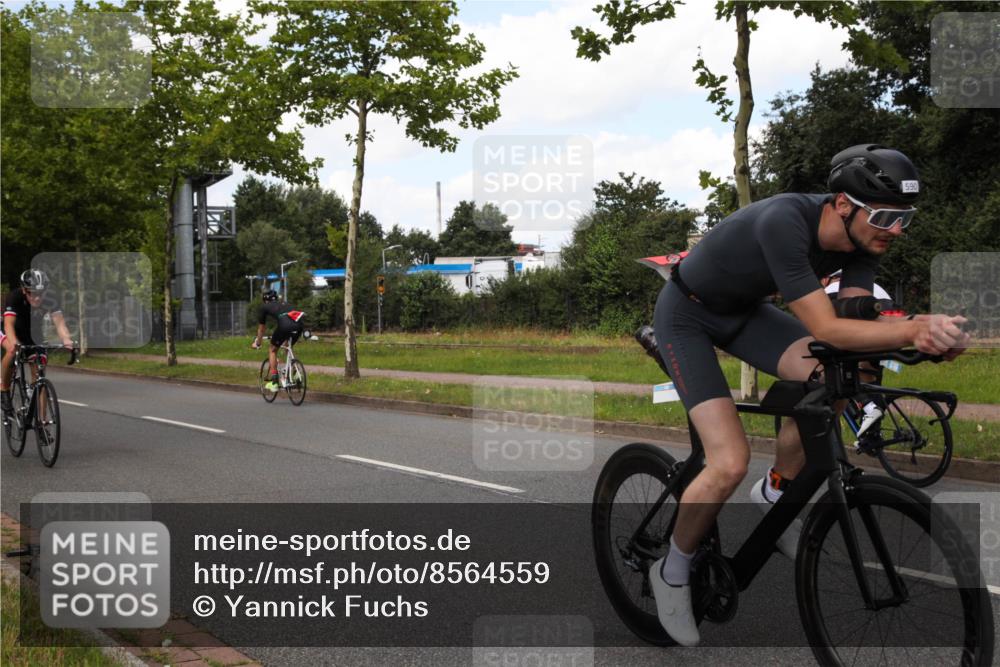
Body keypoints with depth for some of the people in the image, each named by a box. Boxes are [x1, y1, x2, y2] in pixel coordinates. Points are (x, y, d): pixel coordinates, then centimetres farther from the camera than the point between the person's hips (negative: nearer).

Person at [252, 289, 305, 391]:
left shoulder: (265, 306, 27)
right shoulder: (283, 304, 40)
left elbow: (261, 328, 37)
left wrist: (257, 343, 53)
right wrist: (285, 340, 66)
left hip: (285, 324, -5)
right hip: (300, 324, 5)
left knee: (273, 350, 18)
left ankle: (274, 382, 13)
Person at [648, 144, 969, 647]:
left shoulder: (862, 238, -13)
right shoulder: (783, 222, -36)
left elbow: (856, 323, -17)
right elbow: (826, 330, -38)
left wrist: (924, 333, -35)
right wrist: (914, 328, -49)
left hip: (742, 310, 7)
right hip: (686, 316, -7)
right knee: (730, 463, -20)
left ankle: (773, 495, 7)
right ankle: (671, 572, 7)